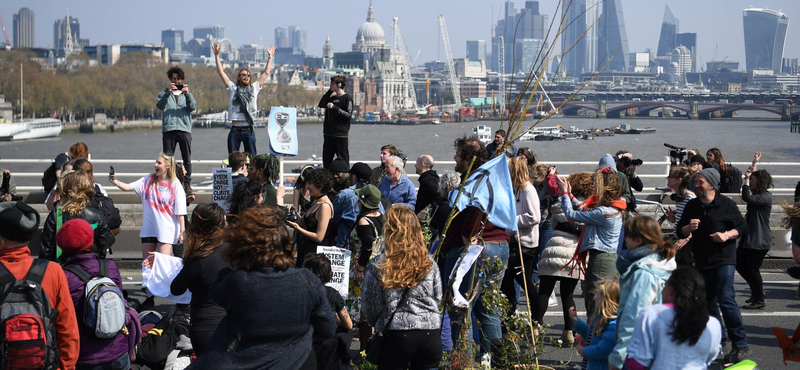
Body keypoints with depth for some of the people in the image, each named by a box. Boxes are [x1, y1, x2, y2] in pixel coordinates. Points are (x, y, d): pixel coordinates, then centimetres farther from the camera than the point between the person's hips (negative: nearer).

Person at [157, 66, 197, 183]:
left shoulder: (187, 93, 19)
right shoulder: (164, 93, 15)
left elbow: (193, 107, 1)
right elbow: (159, 105, -5)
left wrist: (187, 94, -17)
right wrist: (168, 93, -21)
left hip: (184, 129, 1)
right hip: (169, 129, -1)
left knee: (187, 159, 0)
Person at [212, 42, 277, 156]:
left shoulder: (254, 88, 11)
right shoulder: (233, 89, 10)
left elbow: (266, 73, 15)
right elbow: (221, 72, 8)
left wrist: (270, 56, 15)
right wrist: (216, 55, 3)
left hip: (249, 129, 0)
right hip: (235, 129, 0)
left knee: (252, 158, 0)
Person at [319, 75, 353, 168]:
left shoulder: (347, 98, -7)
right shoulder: (332, 97, 16)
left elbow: (349, 115, -13)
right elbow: (321, 104, 12)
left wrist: (334, 107, -19)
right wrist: (329, 91, 9)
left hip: (341, 135, -7)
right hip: (329, 134, 7)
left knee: (343, 160, -4)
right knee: (326, 160, 9)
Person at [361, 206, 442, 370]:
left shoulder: (378, 265, -5)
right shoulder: (429, 263, 5)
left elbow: (370, 306, 0)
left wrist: (377, 325, 20)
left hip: (396, 335, -3)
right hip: (430, 335, 3)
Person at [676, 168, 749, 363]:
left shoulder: (726, 204, -6)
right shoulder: (692, 206, 7)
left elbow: (743, 227, -2)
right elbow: (680, 231, 9)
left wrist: (727, 235, -20)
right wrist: (688, 227, -13)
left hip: (724, 259, -6)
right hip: (702, 260, 6)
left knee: (726, 299, -15)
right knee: (708, 301, 11)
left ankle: (741, 344, -10)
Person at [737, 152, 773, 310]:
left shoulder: (766, 197, -16)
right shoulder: (757, 194, 11)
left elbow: (747, 198, -29)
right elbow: (750, 176, 28)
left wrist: (746, 179, -20)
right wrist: (754, 163, 25)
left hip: (759, 240, -10)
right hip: (749, 237, 10)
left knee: (753, 269, -6)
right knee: (740, 265, 14)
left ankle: (759, 300, 5)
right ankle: (756, 292, 27)